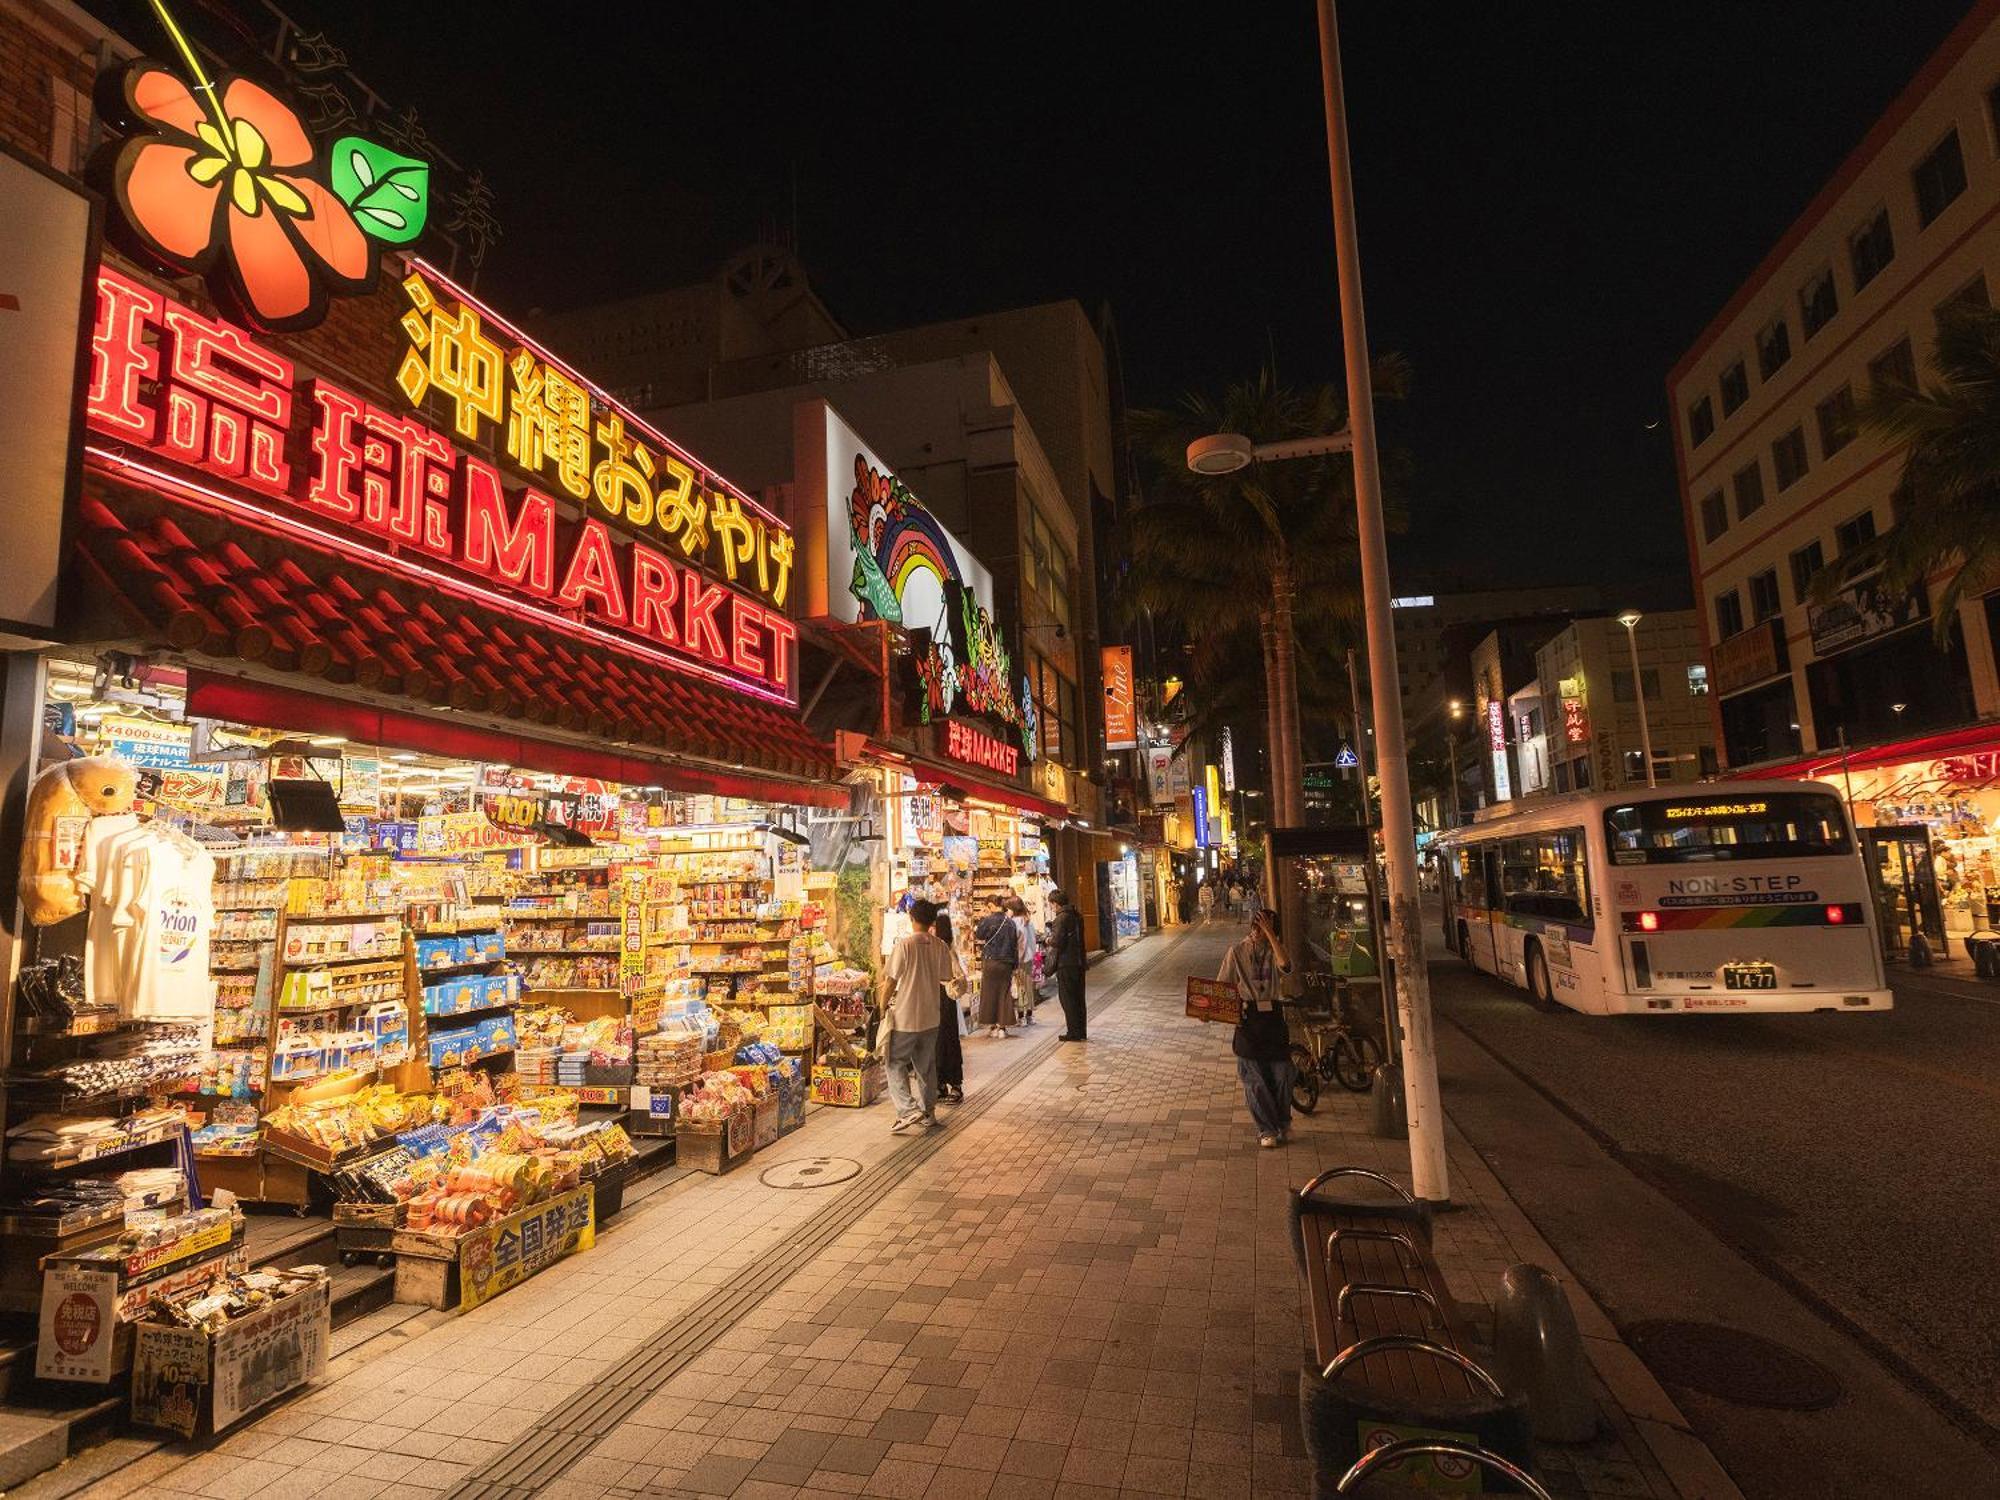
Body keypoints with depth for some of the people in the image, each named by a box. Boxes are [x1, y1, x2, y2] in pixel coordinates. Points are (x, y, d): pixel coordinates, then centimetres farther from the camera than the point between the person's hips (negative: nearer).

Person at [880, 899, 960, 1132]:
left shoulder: (904, 944, -16)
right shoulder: (940, 947, -1)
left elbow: (891, 980, -14)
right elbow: (946, 978, 7)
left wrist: (883, 1006, 0)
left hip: (905, 1017, -5)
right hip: (931, 1017, 5)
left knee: (895, 1063, 7)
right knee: (926, 1066, 16)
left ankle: (908, 1110, -4)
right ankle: (928, 1113, 23)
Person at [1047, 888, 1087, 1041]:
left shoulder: (1061, 918, -15)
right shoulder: (1076, 916, 12)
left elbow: (1057, 942, -22)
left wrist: (1049, 940, 0)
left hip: (1066, 964, -8)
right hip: (1079, 962, 8)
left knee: (1067, 999, -1)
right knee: (1078, 998, 14)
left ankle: (1073, 1032, 1)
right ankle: (1082, 1032, 19)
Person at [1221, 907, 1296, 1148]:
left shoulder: (1274, 950, 5)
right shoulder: (1237, 951, 2)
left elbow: (1286, 966, -19)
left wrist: (1270, 933, -19)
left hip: (1272, 1017, 1)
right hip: (1247, 1018, -1)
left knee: (1282, 1074, 2)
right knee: (1254, 1078, 2)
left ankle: (1282, 1122, 26)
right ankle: (1266, 1130, 15)